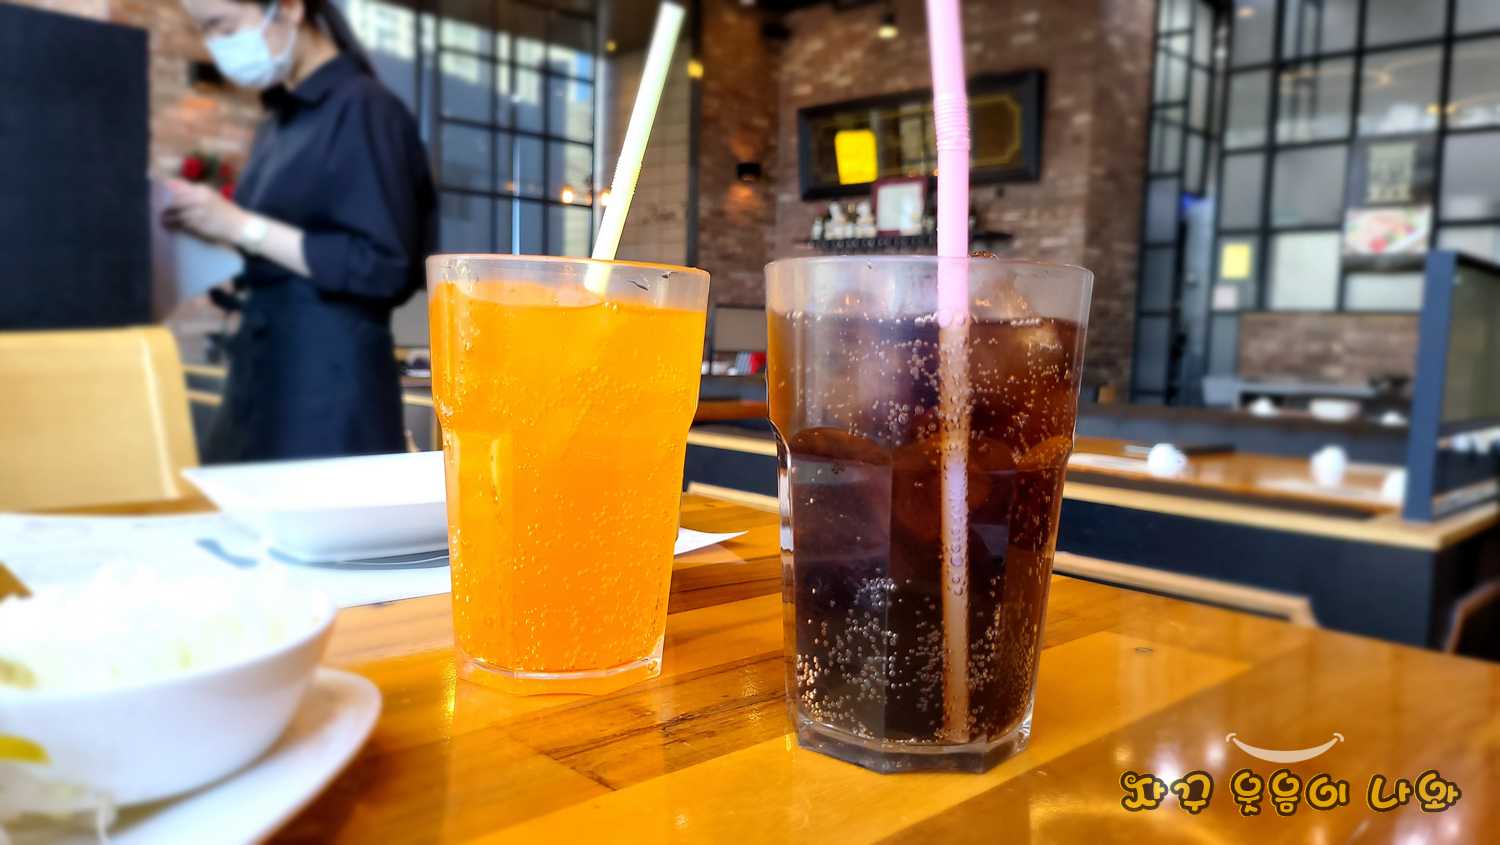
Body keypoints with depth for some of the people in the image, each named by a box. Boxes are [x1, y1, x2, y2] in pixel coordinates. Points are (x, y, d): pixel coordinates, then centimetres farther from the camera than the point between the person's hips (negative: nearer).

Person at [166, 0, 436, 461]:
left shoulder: (363, 109, -10)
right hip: (262, 366, 8)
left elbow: (382, 267, -17)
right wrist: (211, 224, 0)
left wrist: (241, 226, -15)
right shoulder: (278, 123, 15)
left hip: (332, 375, -8)